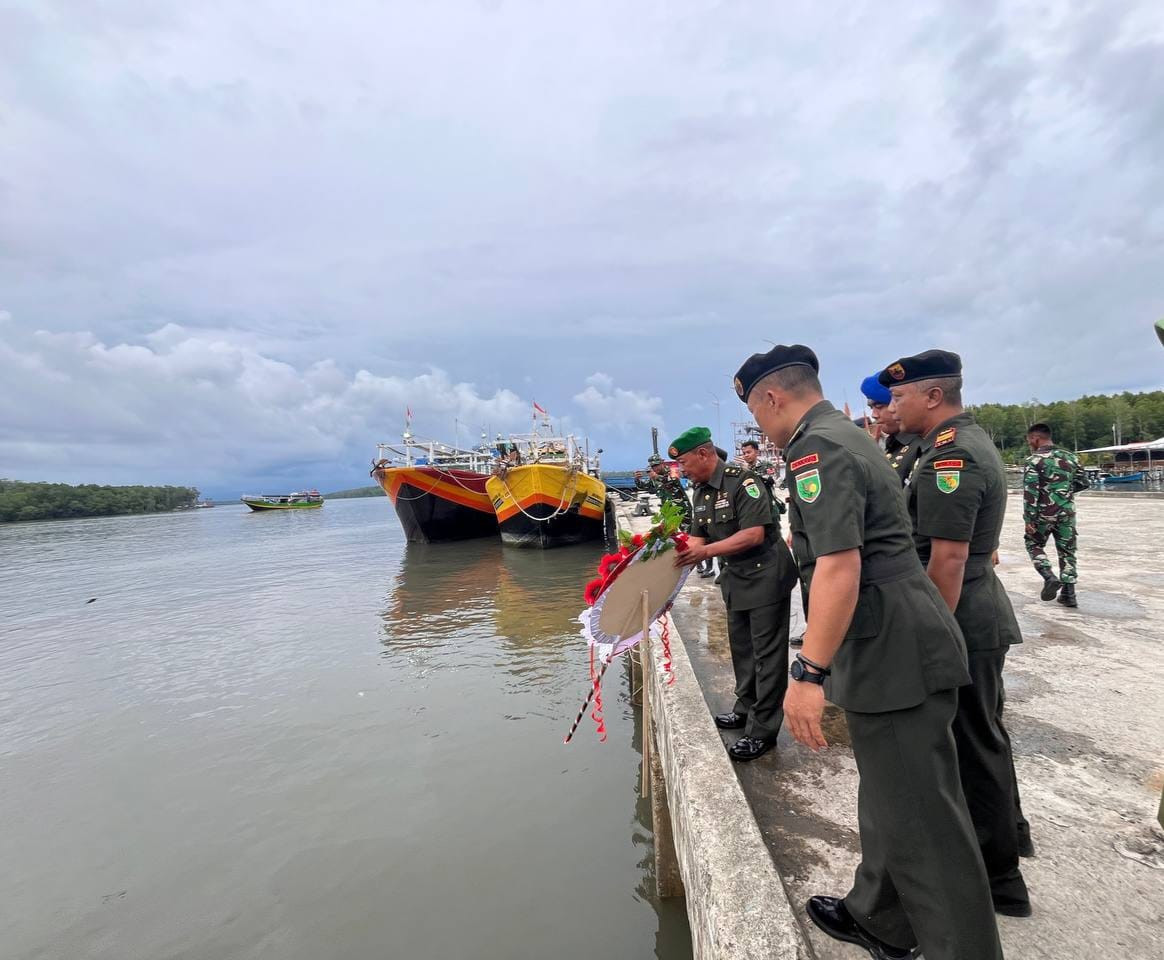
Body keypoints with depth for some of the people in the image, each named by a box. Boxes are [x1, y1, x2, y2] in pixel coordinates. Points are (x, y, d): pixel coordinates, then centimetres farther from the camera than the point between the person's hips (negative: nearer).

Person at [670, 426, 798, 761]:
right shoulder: (702, 491, 7)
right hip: (736, 578, 9)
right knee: (741, 647, 19)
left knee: (766, 652, 0)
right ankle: (746, 709, 35)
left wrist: (706, 552, -29)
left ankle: (763, 730, 9)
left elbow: (754, 534, -27)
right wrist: (678, 551, -10)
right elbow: (698, 536, 9)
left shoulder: (742, 480, -20)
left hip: (765, 575, -9)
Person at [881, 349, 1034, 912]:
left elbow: (948, 559, -26)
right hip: (977, 617, 10)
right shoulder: (970, 440, 11)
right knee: (981, 732, 25)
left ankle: (998, 876, 22)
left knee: (972, 742, 5)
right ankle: (1005, 826, 45)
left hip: (961, 624, -10)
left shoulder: (949, 457, -22)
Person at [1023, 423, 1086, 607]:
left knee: (1034, 544, 16)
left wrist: (1028, 520, -13)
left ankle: (1049, 577, -4)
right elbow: (1083, 483, 12)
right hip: (1067, 512, 5)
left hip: (1043, 513, -5)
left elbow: (1030, 493, -16)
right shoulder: (1070, 457, 5)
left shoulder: (1034, 460, -12)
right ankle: (1068, 594, 16)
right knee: (1067, 551, 13)